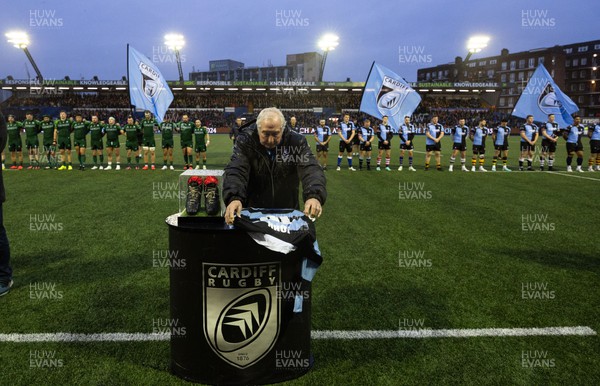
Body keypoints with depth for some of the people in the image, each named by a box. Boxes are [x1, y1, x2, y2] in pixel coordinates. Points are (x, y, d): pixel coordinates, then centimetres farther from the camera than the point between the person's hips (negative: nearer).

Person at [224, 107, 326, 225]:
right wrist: (234, 197, -45)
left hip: (288, 211, 1)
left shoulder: (297, 142, -11)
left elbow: (310, 169, -24)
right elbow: (235, 170, -24)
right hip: (253, 212, -1)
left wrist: (314, 196, -45)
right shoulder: (245, 140, -13)